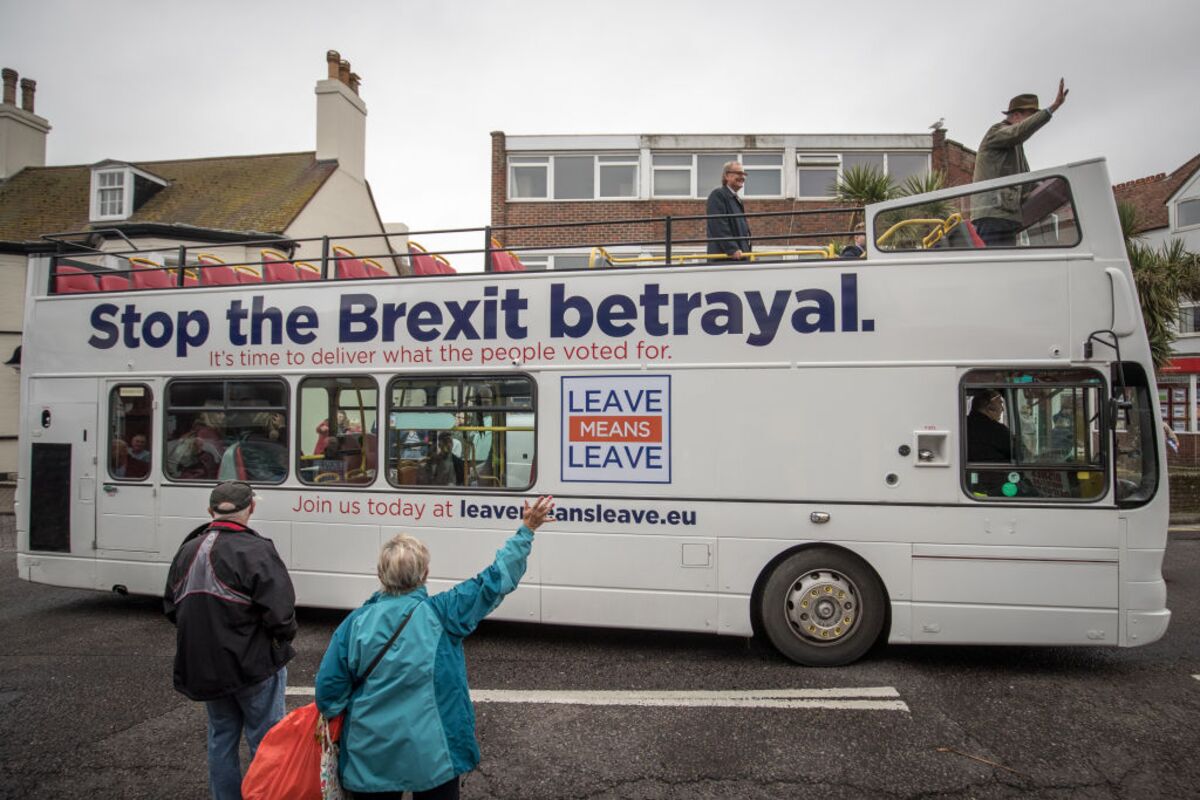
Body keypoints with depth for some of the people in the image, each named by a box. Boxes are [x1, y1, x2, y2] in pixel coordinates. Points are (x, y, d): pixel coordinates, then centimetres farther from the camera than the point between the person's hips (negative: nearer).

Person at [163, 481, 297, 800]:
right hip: (253, 665, -6)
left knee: (221, 737, 21)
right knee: (266, 741, 7)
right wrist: (285, 637, -6)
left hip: (204, 667, 7)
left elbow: (172, 608, 12)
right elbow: (280, 614, -25)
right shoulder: (255, 551, -21)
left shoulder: (188, 550, 3)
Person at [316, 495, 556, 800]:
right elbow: (495, 581, -9)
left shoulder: (355, 622, -7)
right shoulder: (441, 613, -13)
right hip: (433, 756, -2)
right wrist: (526, 531, -4)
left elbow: (329, 689, -2)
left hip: (369, 759, 2)